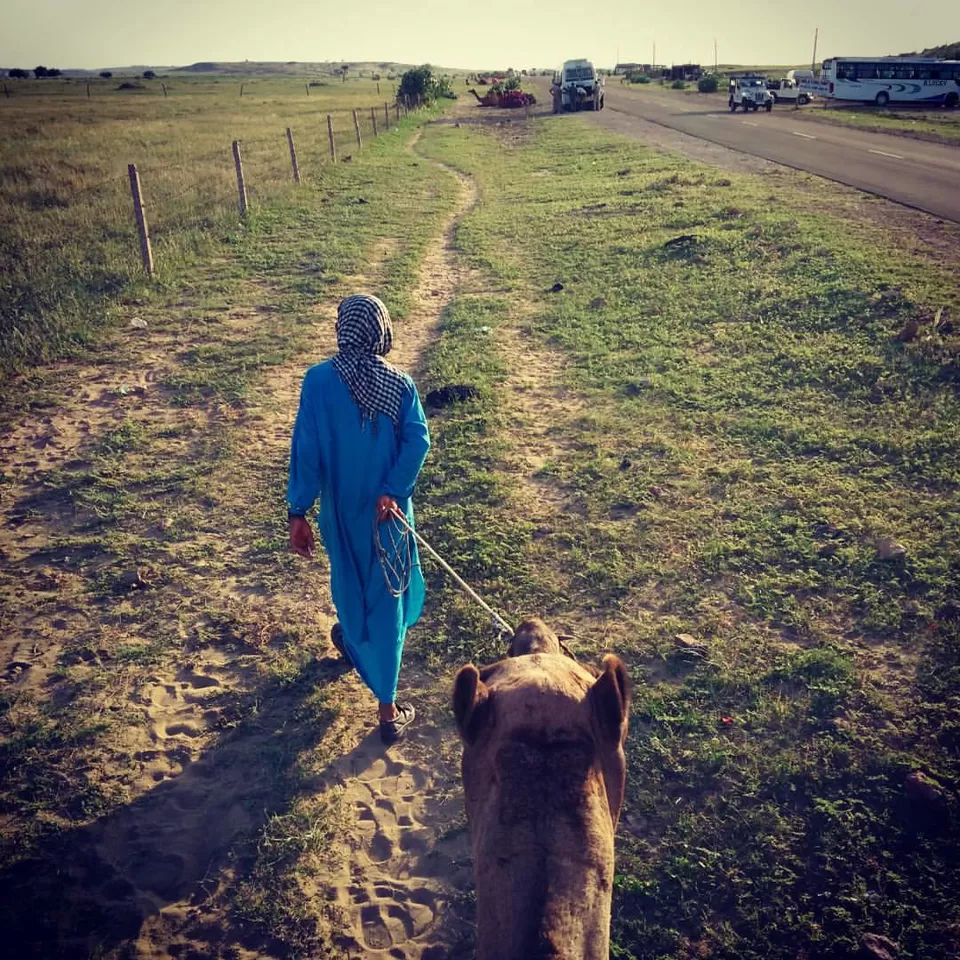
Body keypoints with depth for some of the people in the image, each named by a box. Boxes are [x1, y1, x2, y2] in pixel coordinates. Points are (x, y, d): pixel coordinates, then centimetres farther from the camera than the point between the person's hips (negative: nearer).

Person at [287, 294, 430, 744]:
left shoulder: (319, 380, -13)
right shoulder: (400, 383, -9)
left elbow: (306, 449, -15)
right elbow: (417, 440, -20)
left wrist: (298, 511, -11)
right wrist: (391, 492, -20)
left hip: (342, 509, 0)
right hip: (389, 508, 0)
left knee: (351, 579, 27)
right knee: (387, 592, 9)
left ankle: (356, 642, 54)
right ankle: (387, 707, 15)